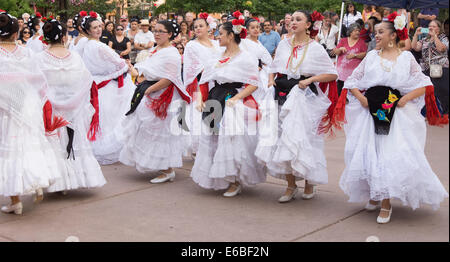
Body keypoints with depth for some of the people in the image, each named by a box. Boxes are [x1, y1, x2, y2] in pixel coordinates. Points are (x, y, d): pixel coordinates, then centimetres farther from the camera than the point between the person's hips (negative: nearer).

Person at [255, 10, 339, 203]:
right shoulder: (283, 45, 12)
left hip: (304, 98, -4)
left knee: (302, 139, -6)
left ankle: (310, 183, 14)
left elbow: (333, 74, -2)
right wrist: (271, 80, 3)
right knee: (283, 139, 1)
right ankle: (291, 186, 12)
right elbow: (274, 68, 23)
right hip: (283, 96, 4)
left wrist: (310, 79, -13)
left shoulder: (315, 48, -1)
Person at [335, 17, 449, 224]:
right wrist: (360, 97, -4)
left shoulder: (406, 57, 6)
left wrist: (406, 98, -9)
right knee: (369, 152, 4)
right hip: (370, 111, 2)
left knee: (392, 155, -8)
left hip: (396, 113, -2)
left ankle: (386, 203, 0)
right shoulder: (371, 56, 11)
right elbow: (353, 81, 12)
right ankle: (374, 195, 23)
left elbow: (423, 85, 4)